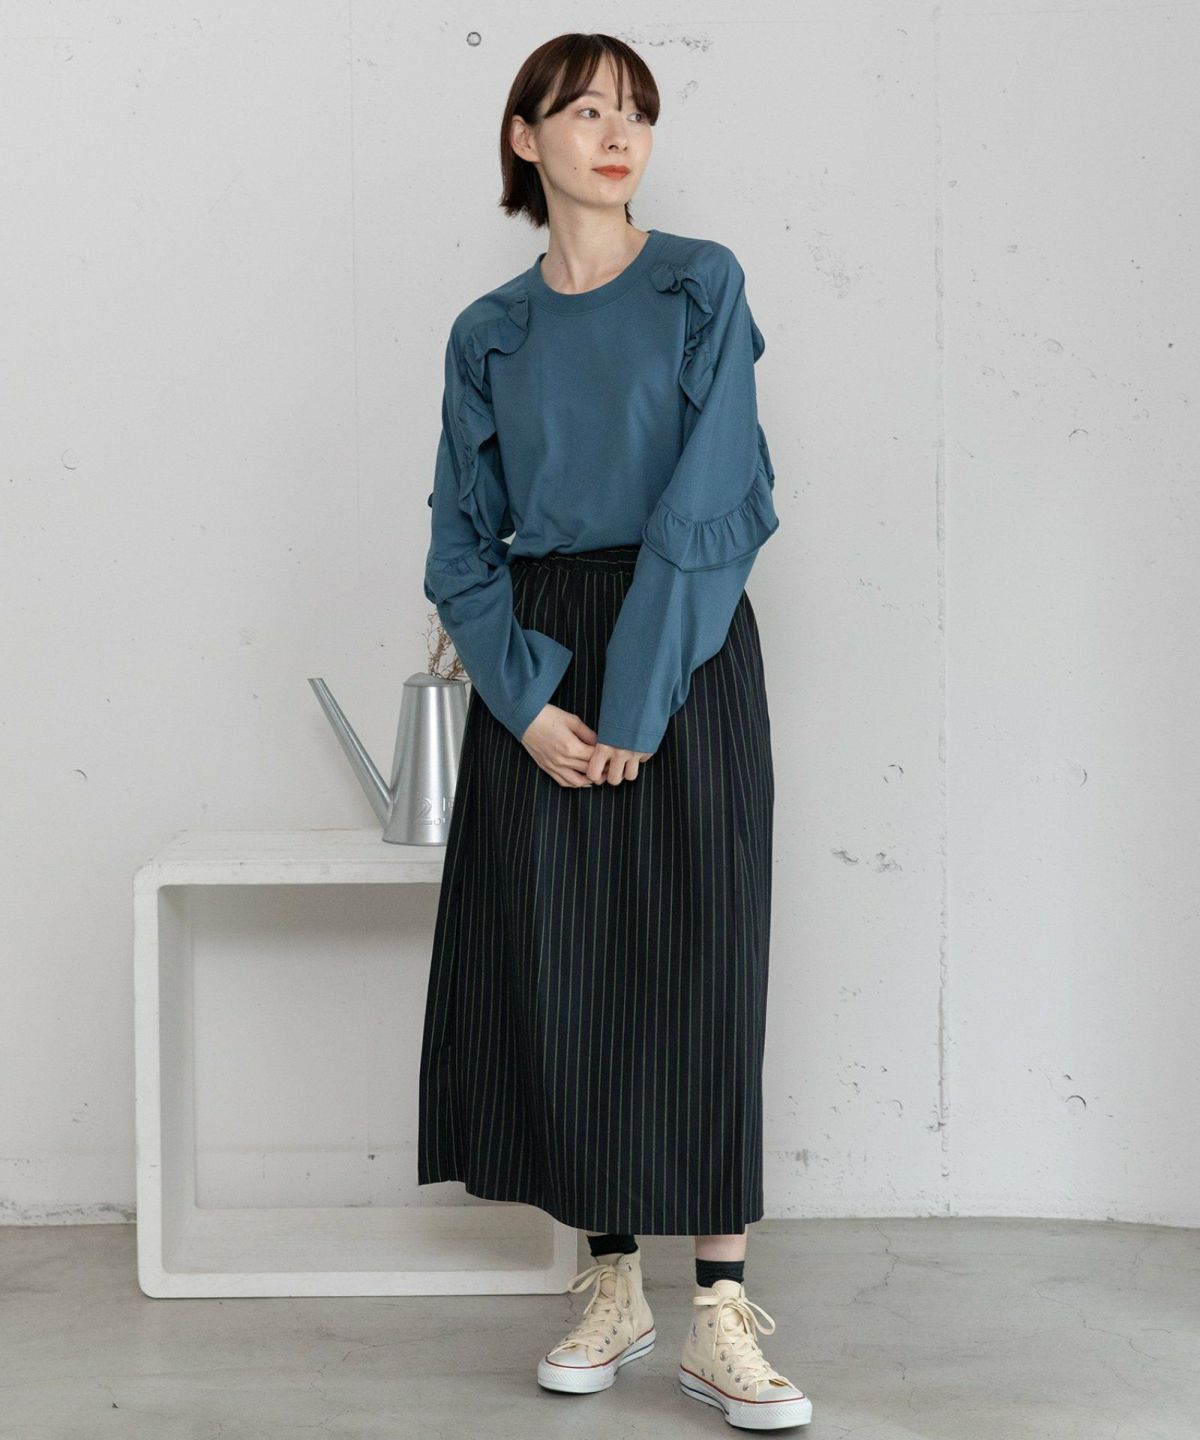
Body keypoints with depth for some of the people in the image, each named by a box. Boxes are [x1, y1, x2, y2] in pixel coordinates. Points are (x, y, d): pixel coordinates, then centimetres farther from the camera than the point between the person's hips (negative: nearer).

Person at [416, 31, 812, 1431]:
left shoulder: (703, 285, 2)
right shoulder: (489, 332, 10)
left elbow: (710, 500, -8)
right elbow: (463, 541, 6)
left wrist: (637, 695, -14)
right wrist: (529, 702, -9)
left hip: (687, 647, -3)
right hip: (539, 668, 3)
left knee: (697, 962, -4)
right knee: (552, 964, 2)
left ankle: (721, 1315, 1)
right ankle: (611, 1288, 15)